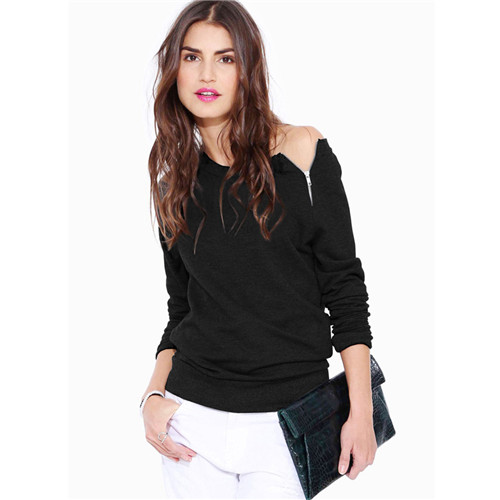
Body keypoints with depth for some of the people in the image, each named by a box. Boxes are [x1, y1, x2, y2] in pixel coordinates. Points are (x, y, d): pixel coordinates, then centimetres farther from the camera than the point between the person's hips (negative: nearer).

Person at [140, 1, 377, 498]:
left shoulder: (301, 150, -5)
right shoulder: (174, 177, 6)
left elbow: (344, 285, -4)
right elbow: (181, 305, 12)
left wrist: (361, 411, -7)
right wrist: (155, 394, -2)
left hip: (288, 417, -2)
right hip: (193, 414, 3)